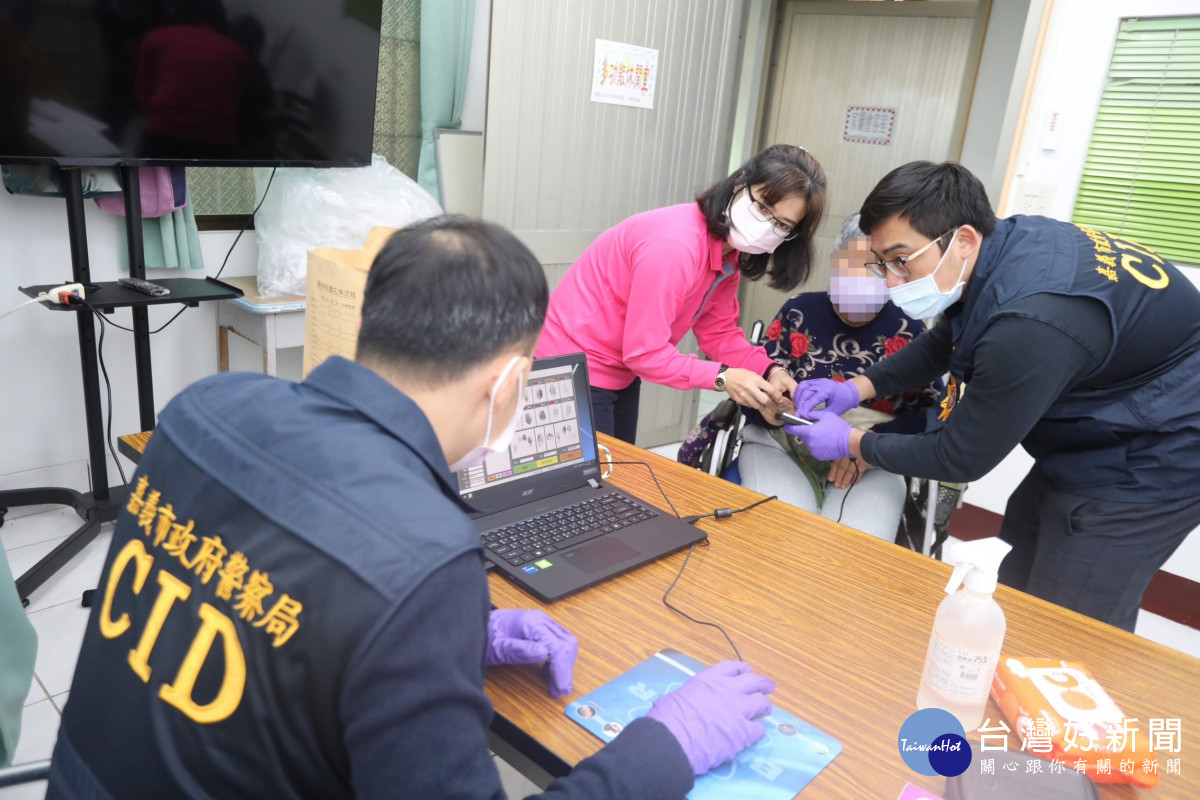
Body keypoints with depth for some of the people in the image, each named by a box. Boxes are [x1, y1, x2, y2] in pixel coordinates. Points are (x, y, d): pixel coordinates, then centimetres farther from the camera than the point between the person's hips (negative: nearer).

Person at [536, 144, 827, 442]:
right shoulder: (674, 246, -30)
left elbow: (718, 331, 0)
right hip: (574, 370, -9)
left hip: (621, 374, 9)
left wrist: (770, 371, -14)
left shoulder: (728, 252, -2)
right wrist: (722, 377, -30)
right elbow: (644, 351, -28)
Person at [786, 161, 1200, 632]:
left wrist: (851, 443, -10)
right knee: (1009, 595, 18)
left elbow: (961, 458, -22)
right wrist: (857, 388, 1)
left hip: (1154, 458, -9)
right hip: (1097, 435, 9)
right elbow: (942, 343, 11)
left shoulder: (1030, 324, -36)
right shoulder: (1005, 243, -9)